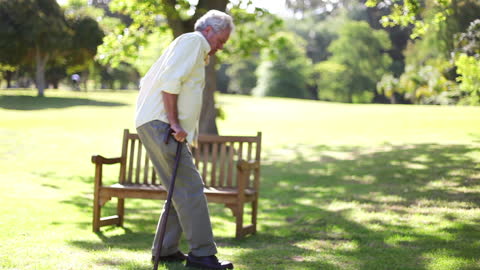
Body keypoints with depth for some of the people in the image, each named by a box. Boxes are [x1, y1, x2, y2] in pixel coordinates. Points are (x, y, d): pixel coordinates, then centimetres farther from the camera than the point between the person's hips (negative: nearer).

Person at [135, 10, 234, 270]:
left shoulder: (196, 50, 27)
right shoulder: (193, 41, -4)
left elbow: (148, 80, 29)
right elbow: (170, 81, -18)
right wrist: (174, 122, -18)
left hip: (159, 124, 10)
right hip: (160, 124, -10)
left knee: (181, 190, 12)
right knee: (190, 188, -11)